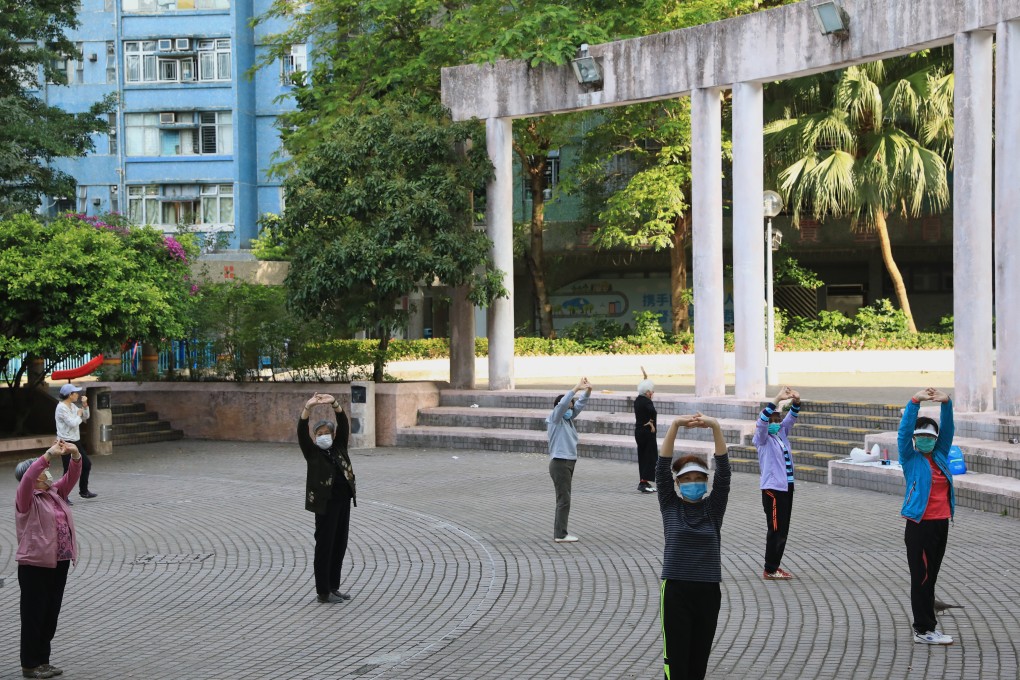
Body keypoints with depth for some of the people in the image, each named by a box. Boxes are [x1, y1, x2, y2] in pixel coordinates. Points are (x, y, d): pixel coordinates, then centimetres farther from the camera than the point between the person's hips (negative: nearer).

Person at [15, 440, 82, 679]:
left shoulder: (55, 492, 11)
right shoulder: (26, 499, -9)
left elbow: (72, 476, 9)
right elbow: (27, 478, -28)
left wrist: (75, 455, -11)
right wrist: (48, 455, -34)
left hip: (60, 563, 7)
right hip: (35, 565, -7)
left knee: (51, 615, 13)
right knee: (34, 615, 1)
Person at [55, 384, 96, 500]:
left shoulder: (72, 406, 10)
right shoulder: (61, 408, -17)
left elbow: (85, 417, 18)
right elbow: (73, 423, -23)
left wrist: (85, 405, 3)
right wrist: (79, 415, -6)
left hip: (75, 441, 9)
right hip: (66, 442, -9)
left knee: (86, 464, 16)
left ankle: (84, 491, 30)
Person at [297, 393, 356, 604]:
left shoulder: (339, 448, 10)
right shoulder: (312, 452, -1)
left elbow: (343, 425, -1)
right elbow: (301, 431, -15)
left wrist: (334, 403, -16)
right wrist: (308, 407, -29)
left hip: (344, 500, 6)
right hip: (326, 502, -6)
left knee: (340, 544, 11)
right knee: (325, 545, -2)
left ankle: (334, 587, 21)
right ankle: (323, 592, 3)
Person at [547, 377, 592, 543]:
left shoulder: (568, 419, 14)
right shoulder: (555, 419, -7)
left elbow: (580, 404, 12)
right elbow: (562, 403, -24)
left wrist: (587, 391, -6)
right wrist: (576, 388, -27)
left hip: (568, 463, 9)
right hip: (560, 463, -9)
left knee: (563, 499, 12)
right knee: (564, 500, -9)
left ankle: (559, 532, 17)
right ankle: (560, 534, -7)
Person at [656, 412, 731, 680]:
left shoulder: (713, 508, 5)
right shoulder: (670, 506, 2)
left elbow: (724, 470, -6)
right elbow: (662, 467, -8)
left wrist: (715, 427, -18)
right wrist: (675, 426, -19)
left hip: (708, 592, 2)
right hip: (675, 590, -2)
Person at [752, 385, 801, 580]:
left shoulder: (782, 434, 12)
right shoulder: (763, 438, -8)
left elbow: (791, 418, 8)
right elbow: (762, 421, -25)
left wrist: (796, 402, -13)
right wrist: (777, 400, -34)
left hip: (787, 487, 8)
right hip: (773, 489, -8)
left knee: (783, 530, 11)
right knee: (776, 530, -5)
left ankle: (775, 566, 20)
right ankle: (769, 570, 2)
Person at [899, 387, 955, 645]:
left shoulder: (940, 457, 12)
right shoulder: (911, 459, -2)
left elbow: (948, 430, 6)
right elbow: (904, 432, -13)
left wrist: (946, 403, -9)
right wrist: (915, 402, -21)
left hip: (940, 524, 6)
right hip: (919, 525, -6)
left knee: (930, 577, 12)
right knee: (921, 578, -3)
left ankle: (926, 627, 17)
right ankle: (924, 630, 0)